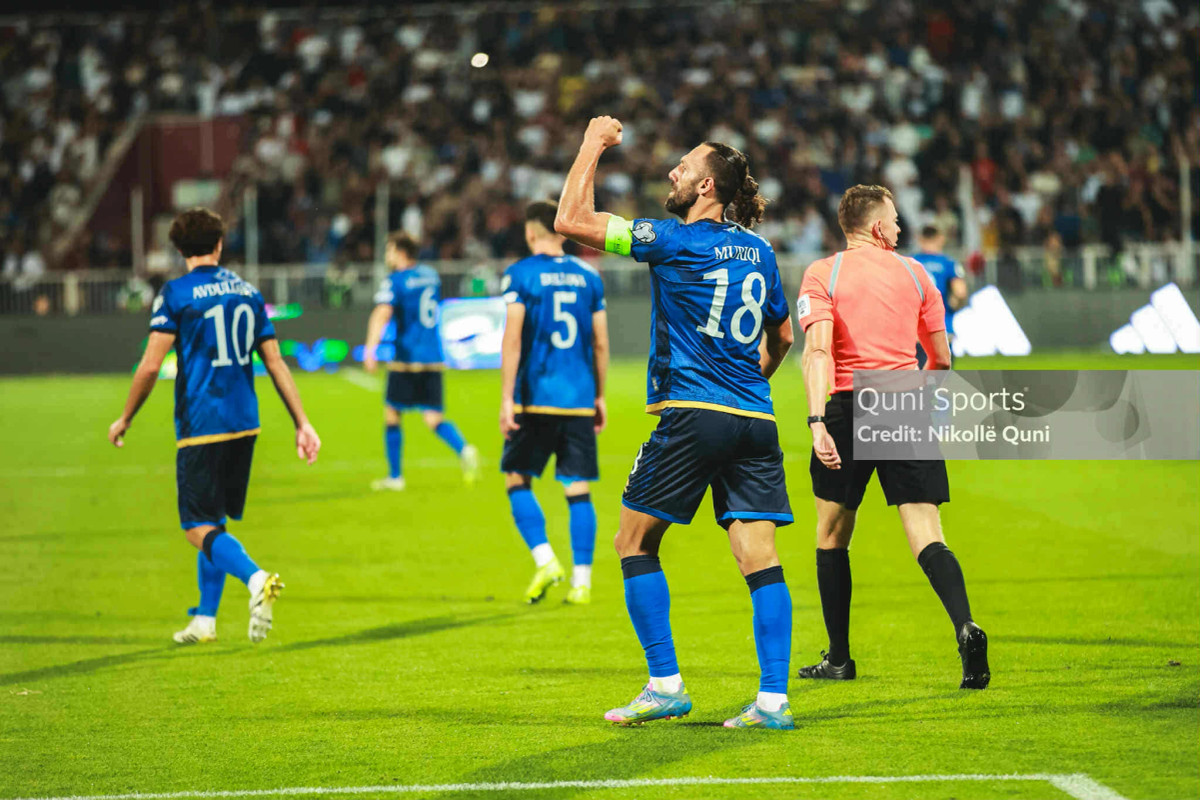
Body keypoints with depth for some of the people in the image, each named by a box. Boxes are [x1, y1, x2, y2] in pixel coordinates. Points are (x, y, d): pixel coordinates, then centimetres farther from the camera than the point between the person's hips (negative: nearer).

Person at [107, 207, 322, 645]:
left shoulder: (175, 295, -6)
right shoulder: (248, 292, 10)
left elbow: (150, 366, -9)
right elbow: (276, 364, 10)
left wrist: (124, 419, 3)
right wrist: (302, 423, 11)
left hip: (200, 425, -6)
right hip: (244, 425, 6)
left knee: (200, 529, -7)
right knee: (215, 522, 17)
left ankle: (256, 578, -32)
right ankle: (204, 620, 20)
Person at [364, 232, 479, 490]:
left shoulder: (394, 282, -8)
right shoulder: (431, 275, 13)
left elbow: (382, 314, -24)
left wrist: (370, 349, -34)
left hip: (406, 359, -5)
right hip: (434, 359, 6)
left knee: (391, 413, 10)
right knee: (434, 418, 3)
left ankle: (395, 476, 13)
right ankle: (464, 449, -25)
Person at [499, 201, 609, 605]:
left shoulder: (520, 274, -4)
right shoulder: (588, 276, 9)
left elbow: (513, 338, -10)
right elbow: (601, 344, 10)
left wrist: (507, 398, -9)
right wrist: (599, 396, 19)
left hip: (535, 398, -3)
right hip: (580, 400, 3)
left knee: (517, 480, 9)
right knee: (578, 489, 4)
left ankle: (545, 559, -8)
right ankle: (581, 580, 1)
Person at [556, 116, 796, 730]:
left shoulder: (674, 241, -6)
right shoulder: (757, 250, 14)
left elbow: (570, 220, -4)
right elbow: (781, 335, 27)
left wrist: (593, 145, 6)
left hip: (692, 414, -6)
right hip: (755, 421, 6)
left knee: (635, 541, 7)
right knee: (760, 558, 0)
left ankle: (665, 686, 2)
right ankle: (773, 699, -7)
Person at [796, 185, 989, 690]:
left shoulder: (822, 274, 3)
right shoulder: (914, 273, 11)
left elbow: (817, 350, -13)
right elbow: (941, 359, 16)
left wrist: (817, 420, -19)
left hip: (850, 408, -1)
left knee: (832, 537, 15)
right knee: (927, 539, -4)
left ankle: (839, 658, 18)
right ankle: (966, 628, -27)